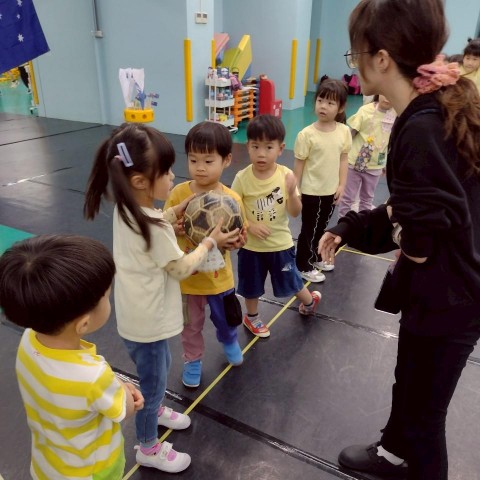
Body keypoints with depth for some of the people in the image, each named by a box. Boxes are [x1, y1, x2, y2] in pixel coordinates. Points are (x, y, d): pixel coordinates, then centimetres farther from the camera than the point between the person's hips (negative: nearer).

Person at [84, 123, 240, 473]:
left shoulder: (127, 208, -5)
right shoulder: (152, 226, -31)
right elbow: (181, 269, -19)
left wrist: (176, 212, 2)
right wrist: (211, 242, -7)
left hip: (139, 313, 9)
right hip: (148, 321, -8)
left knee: (159, 370, 31)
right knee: (152, 382, 14)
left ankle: (155, 411, 57)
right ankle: (149, 449, 37)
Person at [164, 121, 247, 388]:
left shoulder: (231, 199, -16)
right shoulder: (179, 193, -14)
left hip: (218, 275, 0)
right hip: (187, 275, 0)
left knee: (226, 318, 24)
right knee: (191, 324, 20)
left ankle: (229, 340, 58)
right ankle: (193, 361, 45)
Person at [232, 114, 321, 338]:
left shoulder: (286, 175, -13)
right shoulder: (242, 178, -15)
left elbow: (295, 213, -12)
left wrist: (292, 193, -30)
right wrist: (249, 226, -22)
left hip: (280, 243, 0)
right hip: (251, 245, 0)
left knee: (291, 282, 19)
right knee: (252, 286, 18)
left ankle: (310, 301, 51)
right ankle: (251, 318, 45)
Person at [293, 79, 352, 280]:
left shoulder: (344, 131, -5)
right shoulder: (307, 134, -17)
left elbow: (343, 159, 4)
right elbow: (299, 164, -11)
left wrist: (341, 185, 1)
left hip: (331, 190, 5)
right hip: (311, 191, -4)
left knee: (321, 228, 22)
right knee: (309, 229, 8)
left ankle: (315, 258, 43)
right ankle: (304, 266, 25)